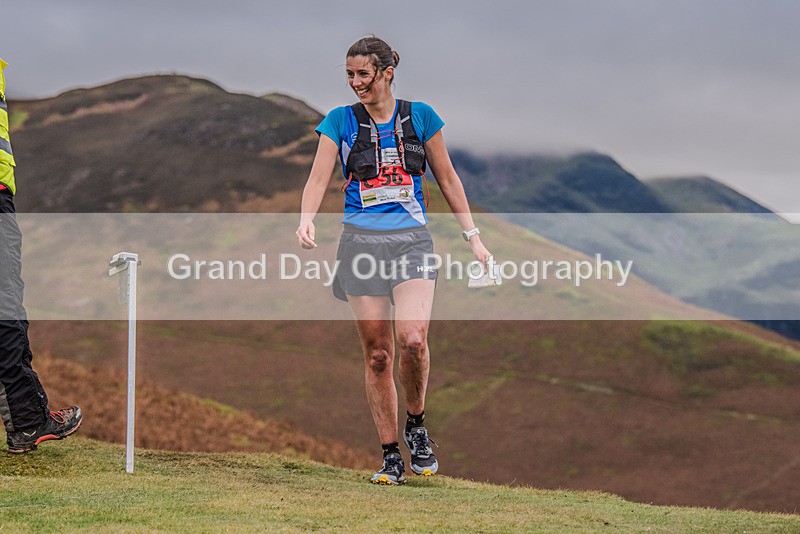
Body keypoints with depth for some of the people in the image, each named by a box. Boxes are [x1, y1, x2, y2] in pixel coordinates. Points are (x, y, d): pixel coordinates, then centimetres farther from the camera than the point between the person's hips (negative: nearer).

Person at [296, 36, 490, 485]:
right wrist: (307, 219, -24)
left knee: (412, 338, -22)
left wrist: (473, 237, 9)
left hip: (411, 239, -1)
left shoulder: (420, 116, 5)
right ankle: (391, 456, 10)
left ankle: (416, 425, 3)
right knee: (377, 354, 0)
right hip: (361, 241, 1)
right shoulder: (341, 121, 4)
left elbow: (448, 179, 12)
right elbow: (319, 178, -4)